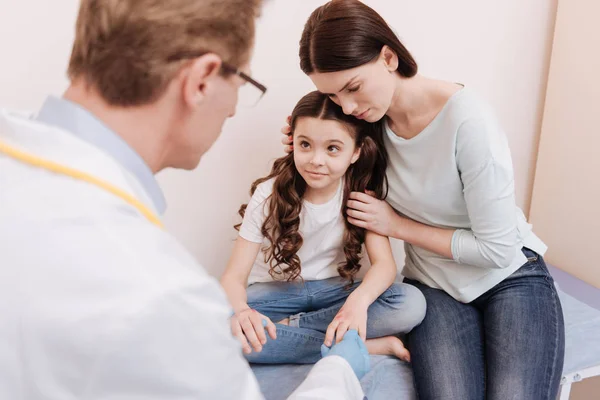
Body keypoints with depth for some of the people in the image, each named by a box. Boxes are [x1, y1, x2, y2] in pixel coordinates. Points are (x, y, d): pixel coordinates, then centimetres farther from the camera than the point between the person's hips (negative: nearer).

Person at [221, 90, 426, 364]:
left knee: (412, 304, -26)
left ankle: (288, 326, -19)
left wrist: (359, 299, -42)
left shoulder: (363, 190, -10)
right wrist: (240, 311, -44)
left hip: (334, 291, 1)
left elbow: (384, 263, -18)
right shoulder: (269, 194, -16)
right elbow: (234, 277, -19)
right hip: (275, 291, -1)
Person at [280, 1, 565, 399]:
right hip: (435, 286, 3)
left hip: (511, 276, -2)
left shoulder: (466, 119, -22)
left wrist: (399, 226, -13)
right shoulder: (370, 119, -8)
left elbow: (497, 249, -18)